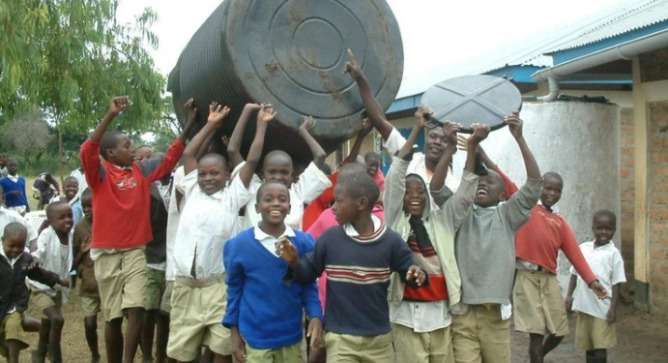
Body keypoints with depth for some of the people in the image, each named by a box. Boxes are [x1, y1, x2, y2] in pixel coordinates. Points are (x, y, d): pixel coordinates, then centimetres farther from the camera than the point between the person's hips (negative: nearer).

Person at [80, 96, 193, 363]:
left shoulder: (141, 172, 7)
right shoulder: (100, 174, -5)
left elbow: (172, 156, 11)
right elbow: (87, 151, -24)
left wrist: (189, 125, 3)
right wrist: (110, 116, -31)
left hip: (136, 252, 2)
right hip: (107, 254, -2)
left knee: (136, 311, -12)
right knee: (113, 317, 8)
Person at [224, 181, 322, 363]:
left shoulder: (304, 242, -4)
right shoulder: (239, 244, -7)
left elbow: (308, 285, 3)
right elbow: (234, 289, 1)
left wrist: (315, 316, -11)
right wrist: (234, 331, 1)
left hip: (292, 335, 2)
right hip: (254, 337, -2)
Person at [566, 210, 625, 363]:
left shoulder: (613, 253, -6)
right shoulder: (583, 248, 6)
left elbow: (616, 283, -6)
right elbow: (574, 273, 14)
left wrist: (613, 308, -10)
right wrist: (569, 295, 7)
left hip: (602, 308, -4)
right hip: (583, 305, 5)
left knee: (600, 347, -2)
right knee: (587, 345, 14)